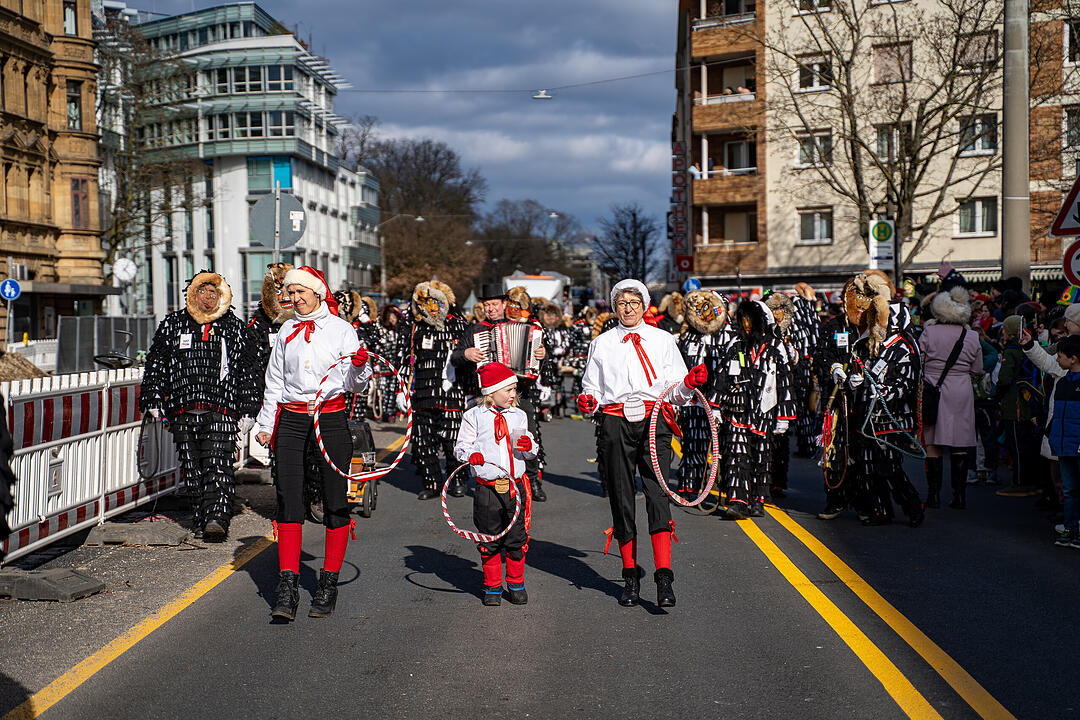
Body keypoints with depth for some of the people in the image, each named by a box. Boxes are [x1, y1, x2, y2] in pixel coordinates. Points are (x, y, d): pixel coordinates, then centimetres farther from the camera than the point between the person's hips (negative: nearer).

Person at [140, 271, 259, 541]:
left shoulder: (234, 328, 10)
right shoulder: (172, 325, 13)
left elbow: (247, 368, 12)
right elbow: (155, 364, 15)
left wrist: (248, 404, 7)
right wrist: (154, 400, 8)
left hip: (221, 411, -3)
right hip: (182, 413, 3)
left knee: (218, 467, -15)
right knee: (192, 472, 7)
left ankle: (217, 518, -24)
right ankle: (201, 519, 15)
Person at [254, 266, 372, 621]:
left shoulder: (341, 329, 2)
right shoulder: (287, 331, 12)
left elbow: (354, 386, 2)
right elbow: (274, 382, 18)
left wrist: (360, 367, -19)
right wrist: (266, 425, 14)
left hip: (331, 419, -2)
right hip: (291, 420, 2)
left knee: (335, 500, 1)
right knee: (289, 500, -7)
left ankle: (329, 585, 11)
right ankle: (288, 587, -6)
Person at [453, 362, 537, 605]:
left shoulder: (519, 416, 10)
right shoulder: (474, 416, 1)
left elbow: (529, 452, 15)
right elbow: (461, 446, 3)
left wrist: (528, 446, -7)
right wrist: (470, 454, -17)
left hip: (515, 487, 2)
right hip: (488, 489, -2)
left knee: (517, 538, 6)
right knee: (489, 540, 5)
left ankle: (516, 585, 22)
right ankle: (492, 587, 19)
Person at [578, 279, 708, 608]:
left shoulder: (663, 340, 15)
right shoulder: (602, 343, 17)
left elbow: (677, 392, 12)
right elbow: (592, 387, 16)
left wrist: (689, 383, -9)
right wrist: (588, 402, -5)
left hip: (654, 420, -1)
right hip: (615, 421, 1)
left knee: (657, 494, -14)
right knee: (620, 497, 2)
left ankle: (664, 580, -18)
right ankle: (631, 578, 12)